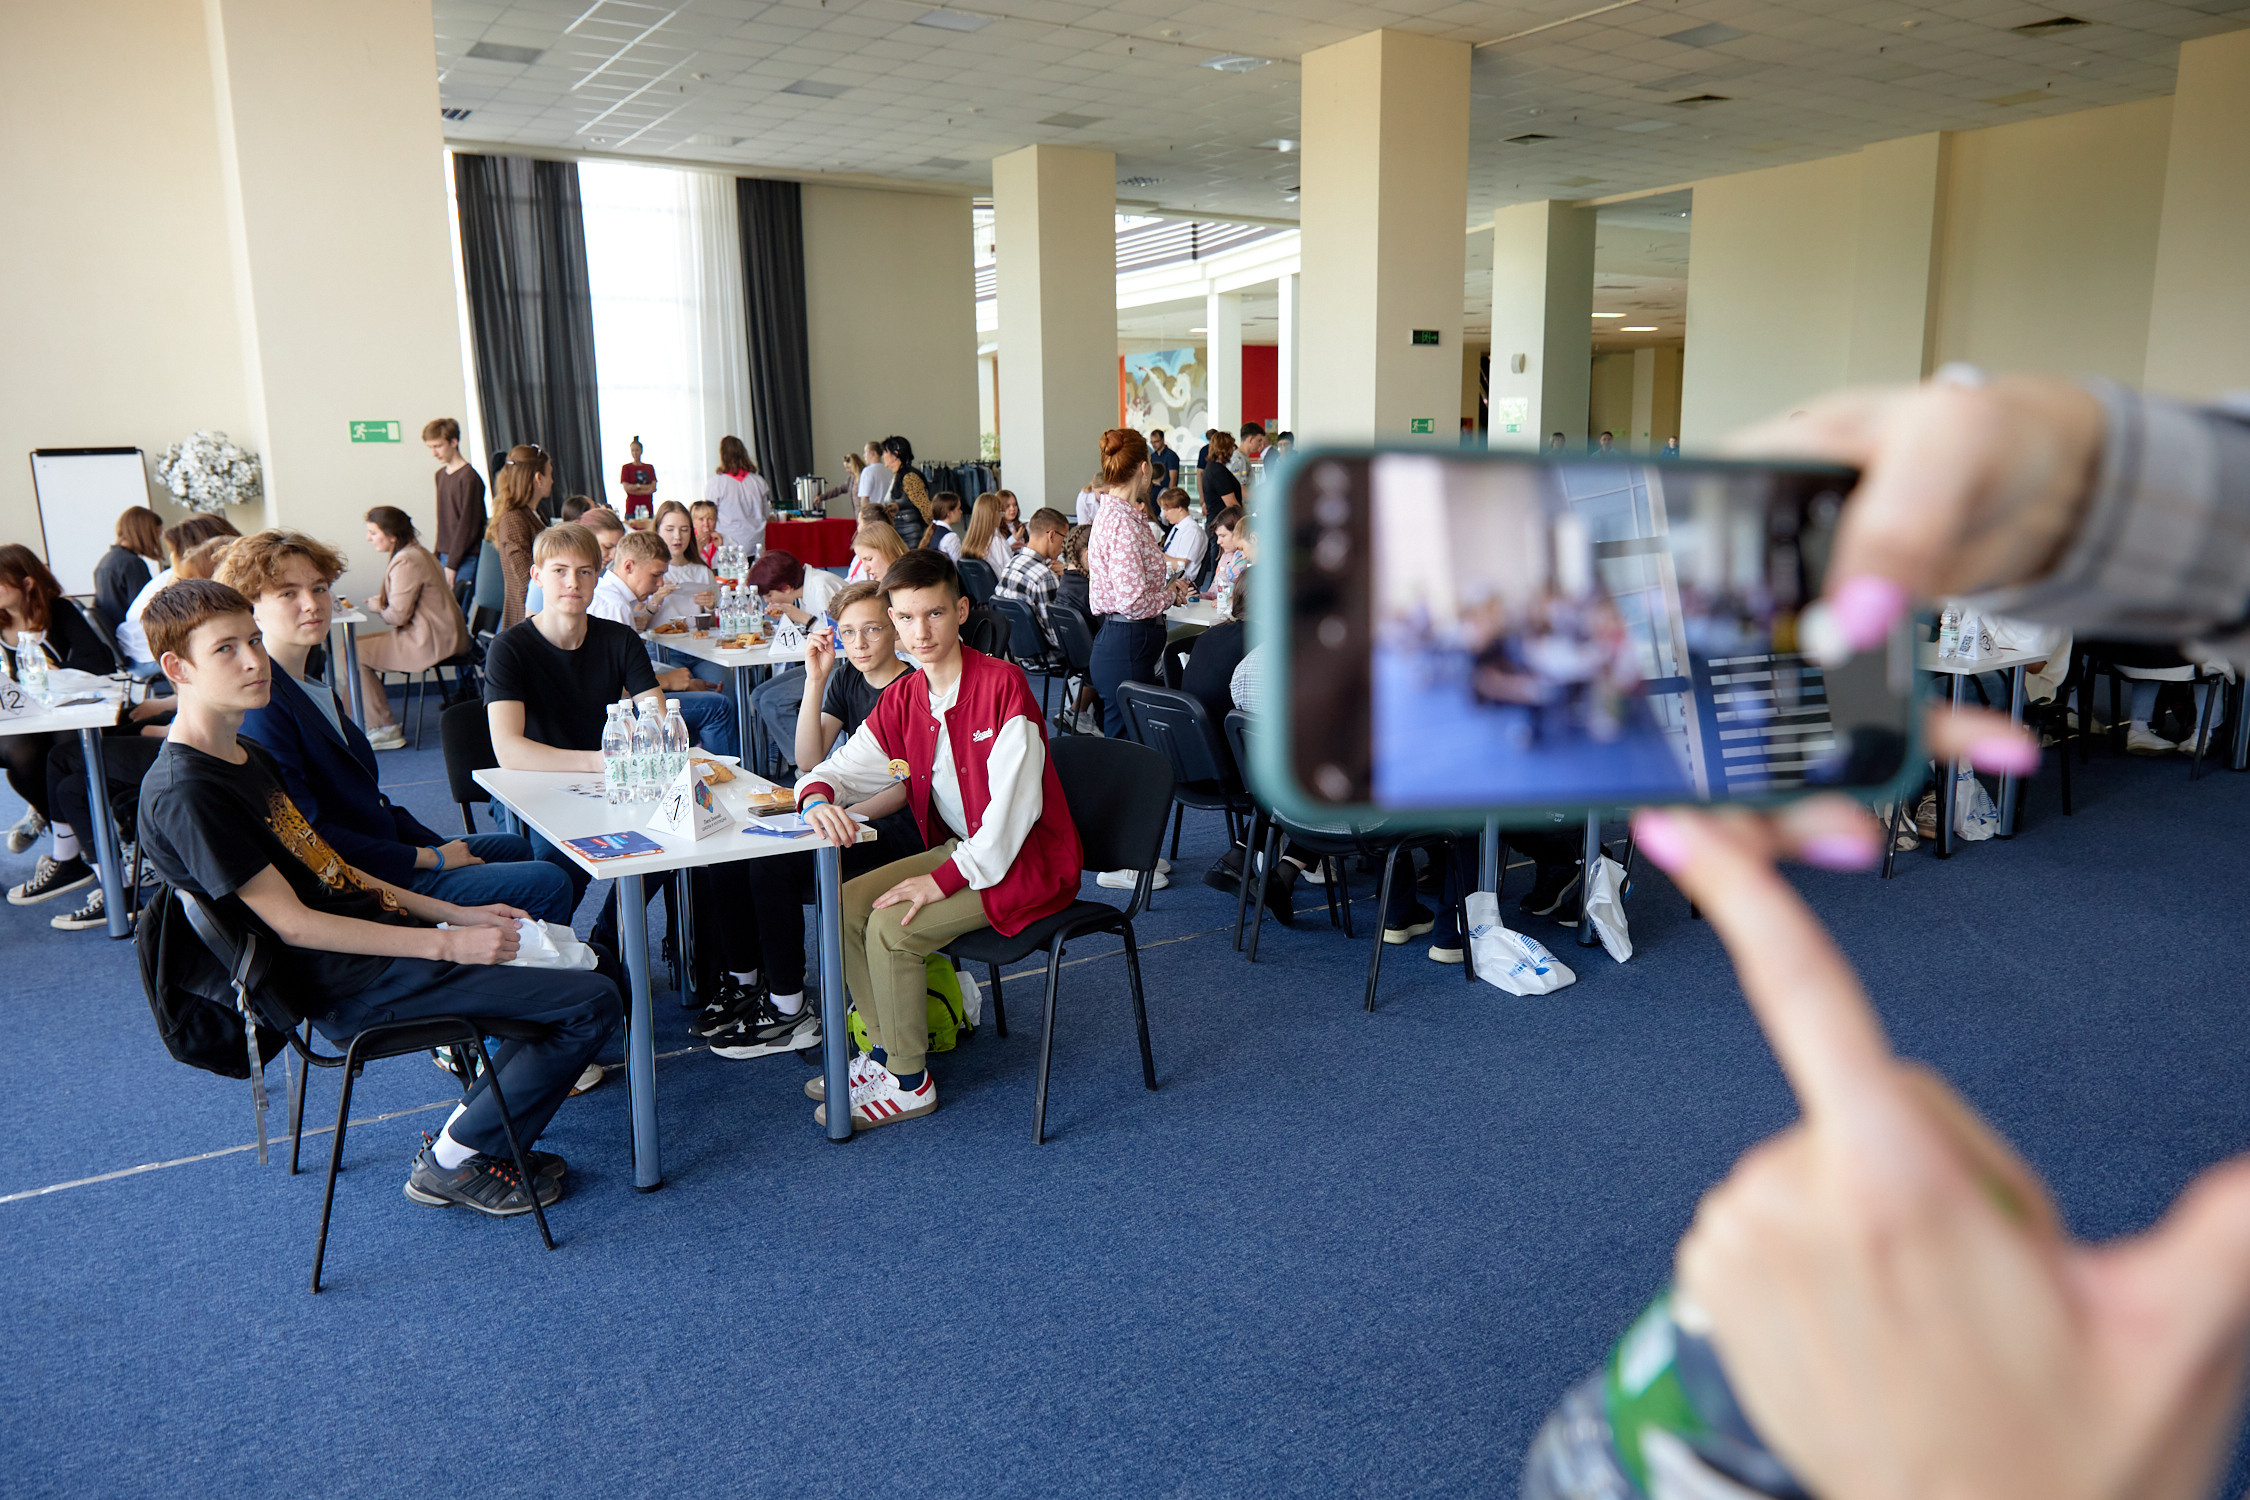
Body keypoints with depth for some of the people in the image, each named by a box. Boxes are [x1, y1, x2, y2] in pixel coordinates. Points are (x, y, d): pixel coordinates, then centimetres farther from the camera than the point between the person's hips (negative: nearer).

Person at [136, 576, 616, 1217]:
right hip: (350, 983, -10)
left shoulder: (248, 755, 13)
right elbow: (293, 923, -20)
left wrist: (456, 914, 8)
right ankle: (454, 1162, 2)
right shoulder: (183, 794, -18)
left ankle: (477, 1127, 15)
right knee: (594, 1002, -13)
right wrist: (447, 944, -21)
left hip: (374, 936, 10)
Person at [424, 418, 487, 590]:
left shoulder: (469, 477, -10)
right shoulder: (440, 475, 15)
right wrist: (438, 557, 14)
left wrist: (452, 565, -12)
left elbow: (468, 525, -12)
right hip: (446, 557, 7)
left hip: (465, 560, -7)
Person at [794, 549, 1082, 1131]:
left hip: (1028, 859, -8)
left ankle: (909, 1083, -2)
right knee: (844, 904, -2)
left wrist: (943, 880, -26)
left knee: (891, 926, -21)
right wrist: (818, 799, -18)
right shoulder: (902, 700, 3)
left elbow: (1015, 805, -24)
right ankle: (886, 1052, 12)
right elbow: (841, 769, 8)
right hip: (959, 848, 8)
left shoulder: (1002, 683, -20)